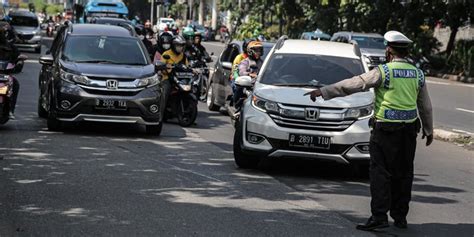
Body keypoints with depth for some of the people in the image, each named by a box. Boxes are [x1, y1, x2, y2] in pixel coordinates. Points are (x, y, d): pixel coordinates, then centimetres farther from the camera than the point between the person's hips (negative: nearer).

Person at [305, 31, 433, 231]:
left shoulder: (383, 72, -10)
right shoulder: (417, 74, 6)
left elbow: (354, 84, -12)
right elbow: (426, 107, 15)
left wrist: (323, 91, -8)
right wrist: (428, 130, 28)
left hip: (385, 130, -5)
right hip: (409, 130, 5)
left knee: (380, 173, -3)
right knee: (403, 173, 12)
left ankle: (379, 216, -9)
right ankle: (400, 216, 18)